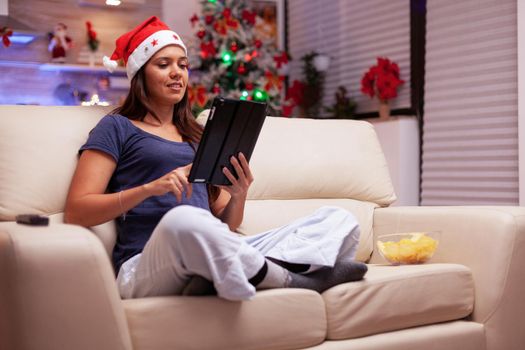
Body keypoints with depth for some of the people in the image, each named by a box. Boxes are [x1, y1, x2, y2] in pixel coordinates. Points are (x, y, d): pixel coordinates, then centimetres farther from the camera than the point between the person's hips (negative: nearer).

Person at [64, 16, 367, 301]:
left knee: (340, 220, -9)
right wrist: (150, 188, -14)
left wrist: (239, 196, -1)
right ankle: (295, 281, -21)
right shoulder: (117, 127, 12)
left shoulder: (199, 137, 26)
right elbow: (76, 212, 0)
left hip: (216, 258, 6)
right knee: (182, 221, -42)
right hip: (148, 266, -5)